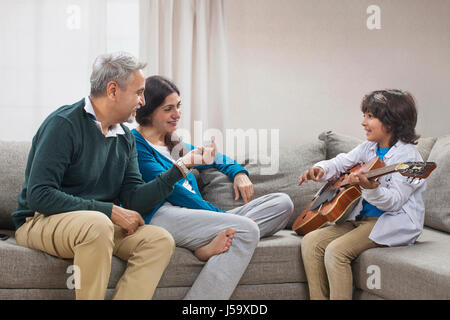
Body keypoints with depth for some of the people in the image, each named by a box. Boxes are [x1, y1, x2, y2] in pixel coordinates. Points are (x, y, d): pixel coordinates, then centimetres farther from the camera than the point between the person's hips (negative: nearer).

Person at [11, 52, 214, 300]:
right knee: (97, 224, -37)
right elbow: (39, 195, -22)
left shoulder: (126, 139, 10)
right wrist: (110, 210, -21)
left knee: (160, 239, -16)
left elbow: (134, 200, 4)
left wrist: (181, 166, -3)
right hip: (41, 221, -6)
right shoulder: (64, 124, -13)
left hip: (100, 223, 7)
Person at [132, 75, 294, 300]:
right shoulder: (134, 142, 4)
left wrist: (238, 172, 18)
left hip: (193, 216, 9)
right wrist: (219, 214, -12)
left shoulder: (175, 144, 29)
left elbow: (215, 159, 42)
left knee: (282, 203, -7)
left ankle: (214, 244, -30)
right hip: (162, 216, -9)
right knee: (247, 229, -31)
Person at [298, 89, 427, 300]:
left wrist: (370, 187, -40)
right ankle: (318, 297, -3)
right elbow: (341, 163, 17)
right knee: (310, 242, -7)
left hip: (392, 223, -8)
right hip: (362, 218, 8)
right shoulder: (369, 148, 10)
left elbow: (394, 201, -21)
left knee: (336, 251, -27)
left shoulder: (407, 156, -14)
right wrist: (320, 169, -6)